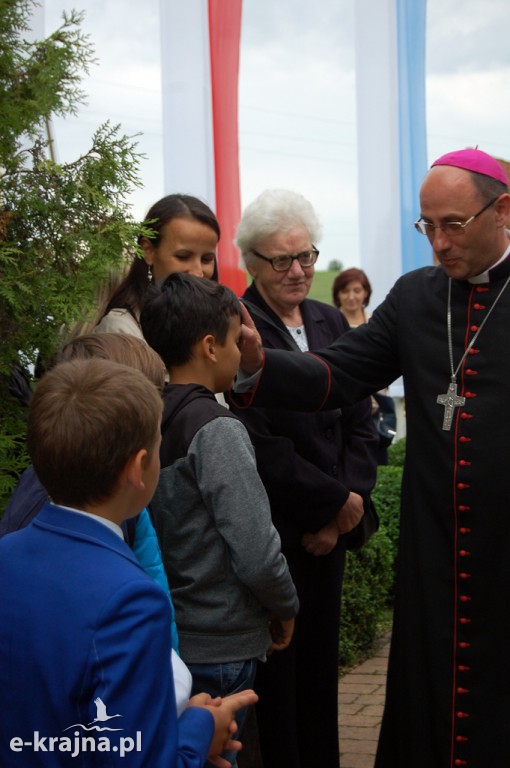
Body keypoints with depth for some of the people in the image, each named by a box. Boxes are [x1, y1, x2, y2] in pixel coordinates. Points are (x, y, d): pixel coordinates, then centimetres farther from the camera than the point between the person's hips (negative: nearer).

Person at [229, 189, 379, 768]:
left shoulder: (331, 322, 10)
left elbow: (359, 423, 9)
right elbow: (254, 442, -18)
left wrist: (345, 506, -4)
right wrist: (336, 501, -12)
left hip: (331, 528, 6)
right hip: (272, 533, -6)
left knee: (321, 662, 15)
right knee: (278, 671, 4)